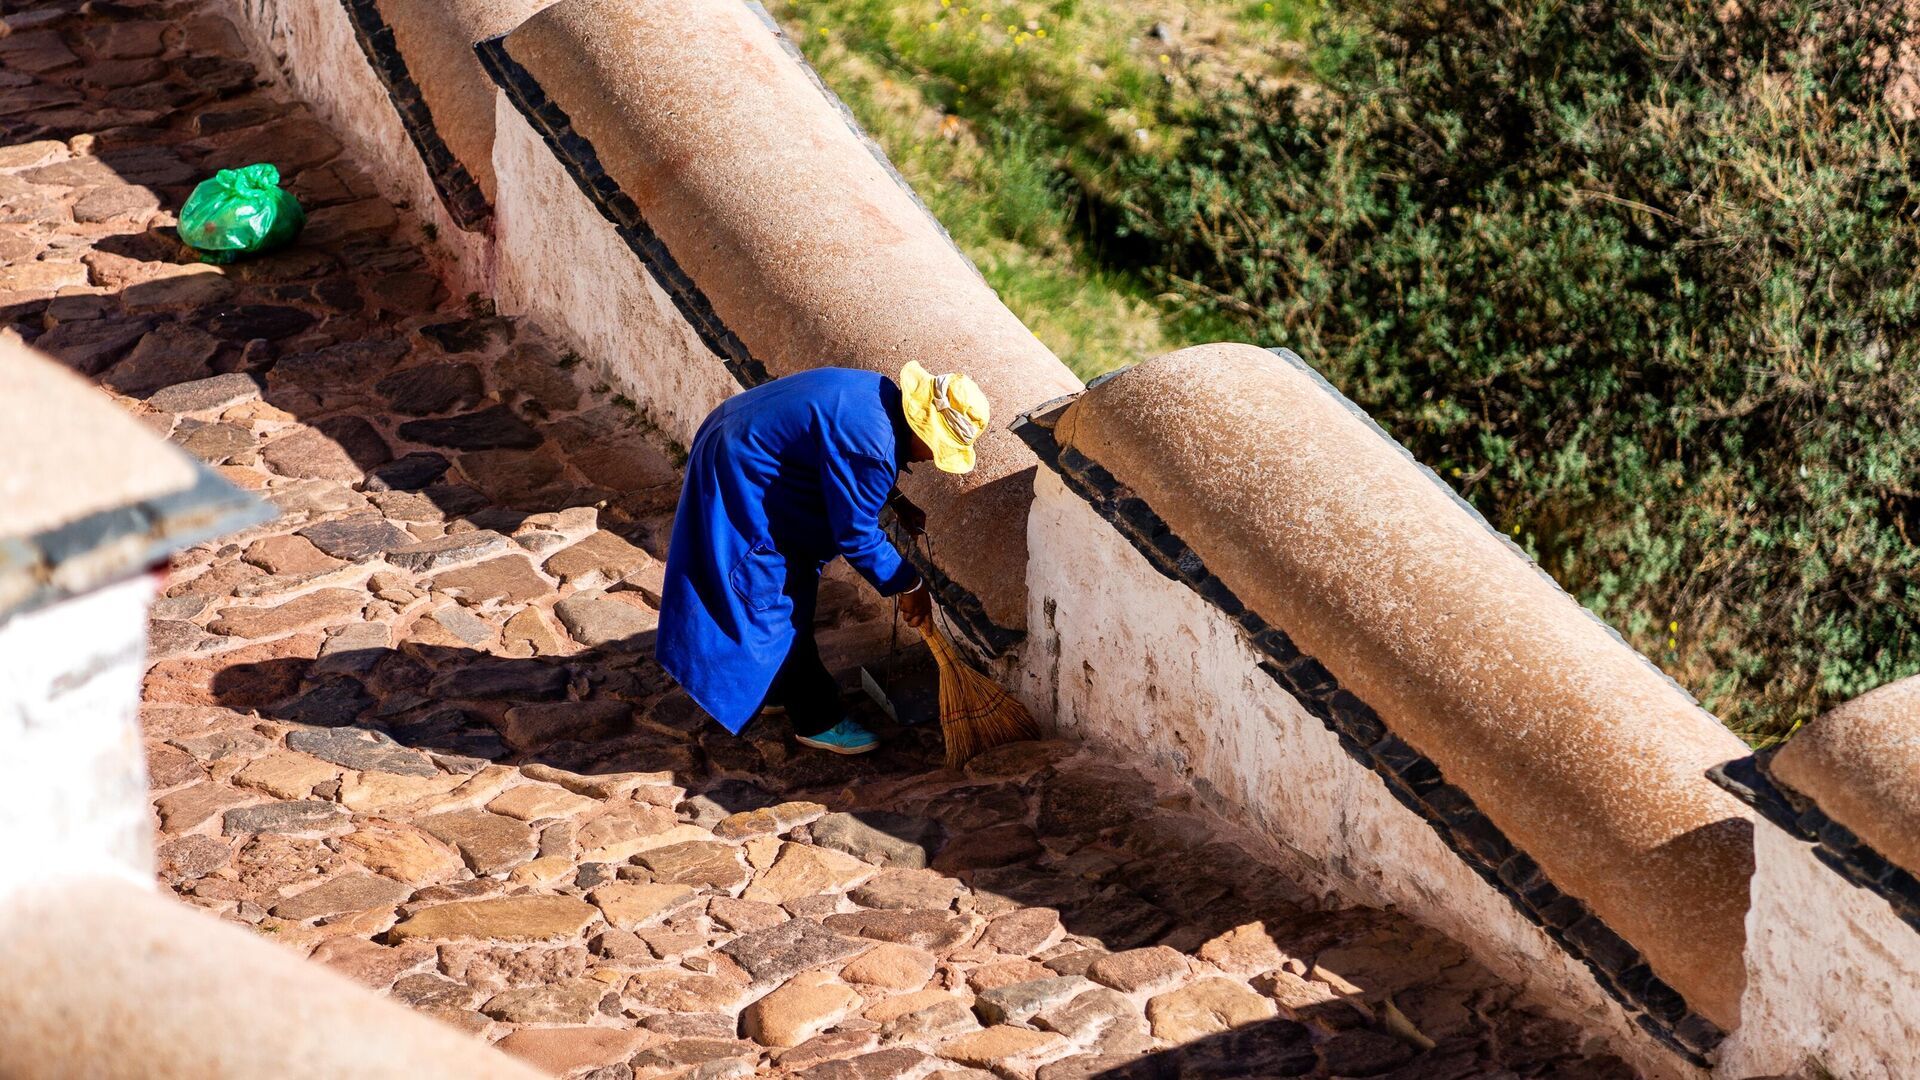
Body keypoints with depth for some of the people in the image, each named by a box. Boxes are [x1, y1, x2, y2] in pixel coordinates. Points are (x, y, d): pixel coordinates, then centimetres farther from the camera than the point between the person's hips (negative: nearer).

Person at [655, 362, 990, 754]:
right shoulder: (873, 446, -30)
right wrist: (910, 585, -9)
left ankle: (777, 691, 35)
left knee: (793, 587, 21)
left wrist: (897, 502, 20)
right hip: (740, 482, -11)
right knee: (779, 605, -1)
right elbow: (856, 535, -20)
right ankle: (817, 721, 8)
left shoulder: (884, 395, -1)